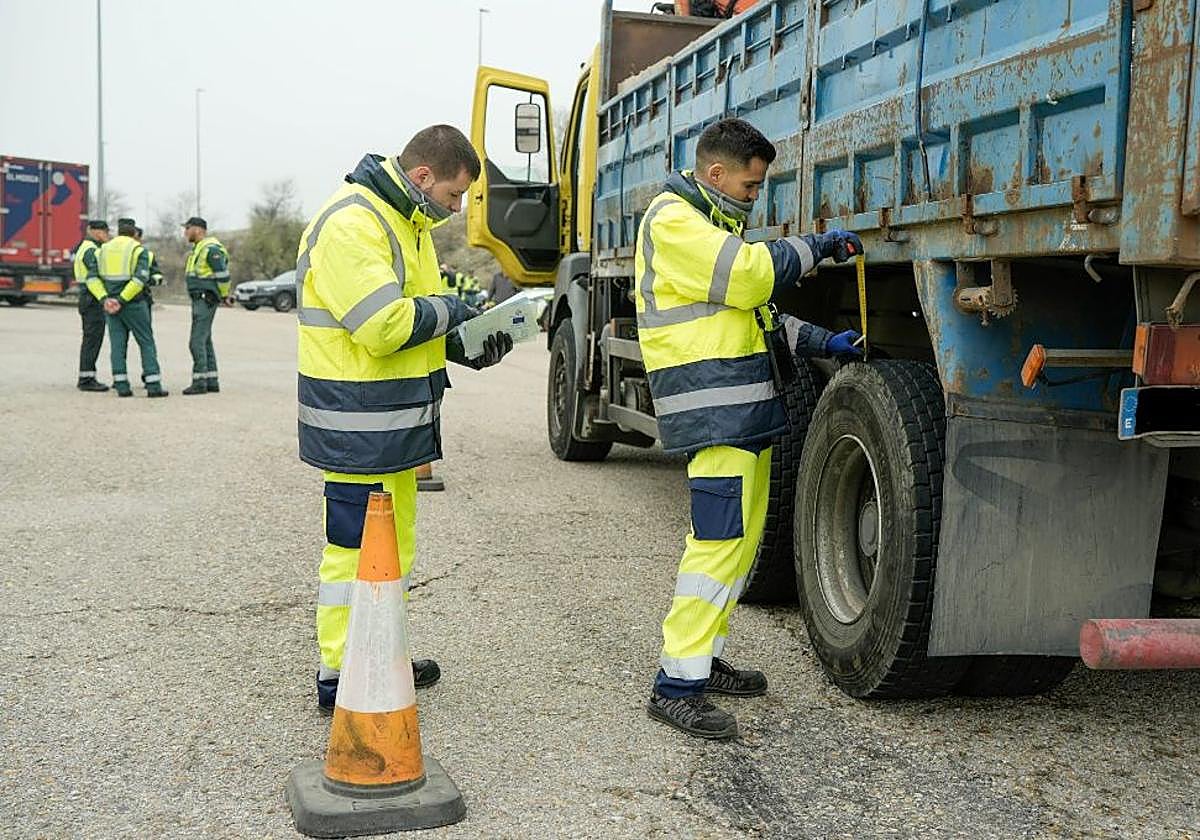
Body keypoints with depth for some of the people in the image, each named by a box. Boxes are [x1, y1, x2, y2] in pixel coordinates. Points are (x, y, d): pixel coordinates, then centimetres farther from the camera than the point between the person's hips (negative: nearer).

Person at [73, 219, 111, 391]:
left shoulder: (84, 248, 19)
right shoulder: (91, 250, -15)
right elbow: (94, 277, -28)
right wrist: (104, 298, -39)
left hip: (88, 299, 11)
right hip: (93, 300, -11)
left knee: (91, 339, 13)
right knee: (93, 339, -8)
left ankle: (87, 378, 17)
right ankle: (86, 379, -7)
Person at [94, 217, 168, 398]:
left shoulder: (103, 249, 11)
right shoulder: (139, 250, -3)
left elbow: (92, 277, 7)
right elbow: (140, 278, -16)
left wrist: (104, 298, 7)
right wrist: (122, 300, -15)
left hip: (111, 304, 4)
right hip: (134, 303, -4)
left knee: (117, 344, 7)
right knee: (146, 342, 1)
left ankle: (121, 385, 2)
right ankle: (153, 385, -4)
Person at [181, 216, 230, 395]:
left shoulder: (211, 248, -15)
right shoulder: (198, 248, 18)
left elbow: (223, 274, -18)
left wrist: (225, 296, -8)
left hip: (206, 299, -11)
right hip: (199, 299, 11)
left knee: (197, 341, -11)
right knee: (205, 341, 11)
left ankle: (199, 382, -10)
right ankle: (212, 382, 15)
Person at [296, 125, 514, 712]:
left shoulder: (405, 221, 16)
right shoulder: (351, 223, -18)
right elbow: (384, 325, -27)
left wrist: (468, 344, 3)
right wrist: (449, 310, -11)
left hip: (397, 421, 11)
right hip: (357, 425, -10)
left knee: (393, 546, 18)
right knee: (354, 548, -2)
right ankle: (340, 676, 10)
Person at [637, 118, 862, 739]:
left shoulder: (712, 222, 25)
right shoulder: (672, 220, -8)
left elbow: (752, 310, 26)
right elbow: (748, 273, -19)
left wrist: (822, 342, 16)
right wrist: (816, 246, -6)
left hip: (745, 406, 11)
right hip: (713, 406, -11)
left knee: (741, 533, 13)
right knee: (720, 538, -14)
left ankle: (702, 660, 22)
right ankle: (675, 685, -10)